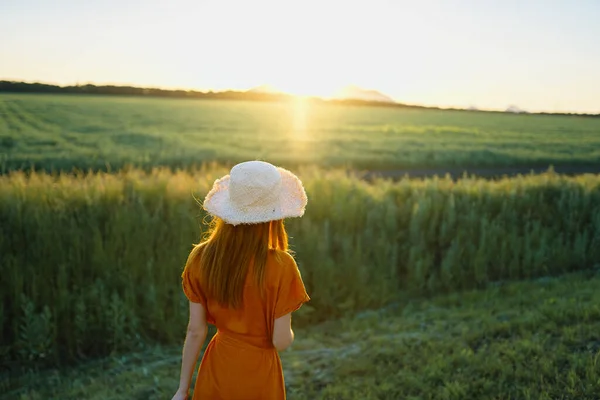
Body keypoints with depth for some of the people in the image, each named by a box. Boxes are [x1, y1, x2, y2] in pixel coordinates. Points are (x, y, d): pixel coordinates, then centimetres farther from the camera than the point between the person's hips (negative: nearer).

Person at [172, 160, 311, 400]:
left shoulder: (201, 258, -12)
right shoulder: (280, 265, -22)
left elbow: (195, 331, -5)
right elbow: (281, 341, -17)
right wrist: (288, 331, 6)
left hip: (216, 371, 3)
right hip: (259, 375, -3)